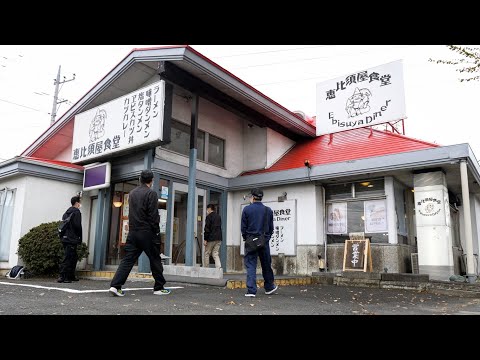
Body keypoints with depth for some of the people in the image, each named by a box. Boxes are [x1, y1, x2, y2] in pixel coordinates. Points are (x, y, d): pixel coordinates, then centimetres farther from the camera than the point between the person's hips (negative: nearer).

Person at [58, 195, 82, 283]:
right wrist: (79, 238, -6)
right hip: (72, 239, -9)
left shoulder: (66, 212, 18)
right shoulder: (76, 212, -8)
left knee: (74, 257, 17)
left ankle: (71, 276, 22)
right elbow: (77, 226, -16)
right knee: (68, 258, -7)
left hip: (65, 238, 9)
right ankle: (62, 277, -9)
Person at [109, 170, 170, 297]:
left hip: (133, 232, 6)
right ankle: (159, 288, 15)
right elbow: (153, 215, -13)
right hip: (147, 232, -6)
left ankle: (115, 285, -5)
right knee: (155, 260, 6)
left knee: (128, 260, 5)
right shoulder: (151, 193, -9)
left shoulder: (132, 193, 13)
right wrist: (156, 232, -7)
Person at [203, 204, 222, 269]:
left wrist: (205, 239, -10)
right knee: (215, 254, 8)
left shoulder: (209, 217, -7)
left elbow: (207, 229, -12)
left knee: (207, 254, 7)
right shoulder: (218, 216, 15)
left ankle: (206, 268, 10)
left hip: (211, 238, -6)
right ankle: (219, 267, -9)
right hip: (219, 238, 6)